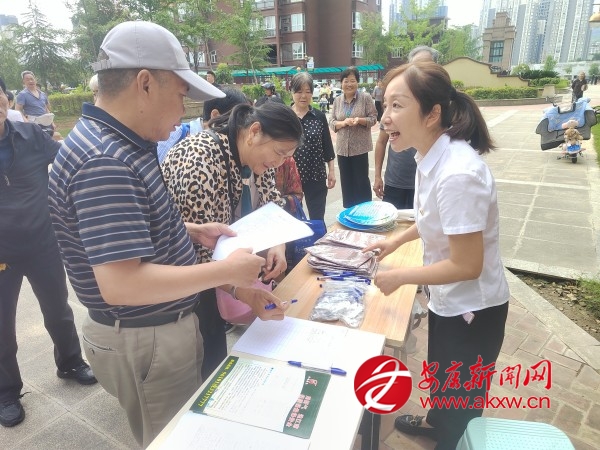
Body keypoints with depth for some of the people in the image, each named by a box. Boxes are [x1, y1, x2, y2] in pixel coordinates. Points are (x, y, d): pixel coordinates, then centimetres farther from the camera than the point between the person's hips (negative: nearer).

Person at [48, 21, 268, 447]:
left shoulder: (120, 144, 4)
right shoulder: (104, 161, -28)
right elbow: (120, 285, -34)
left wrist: (194, 231, 5)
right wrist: (226, 271, -26)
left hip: (161, 326, 9)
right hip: (146, 339, -9)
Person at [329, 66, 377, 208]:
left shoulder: (365, 98, -3)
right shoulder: (337, 101, 8)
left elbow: (373, 118, -3)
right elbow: (331, 122, 6)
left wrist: (360, 120, -21)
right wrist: (344, 122, -14)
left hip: (360, 147, -4)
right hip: (342, 148, 4)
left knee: (362, 180, 1)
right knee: (346, 181, 11)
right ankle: (349, 210, 23)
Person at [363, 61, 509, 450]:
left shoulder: (457, 174, -34)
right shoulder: (434, 156, -5)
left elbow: (467, 265, -28)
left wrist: (399, 277, -18)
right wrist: (398, 239, 6)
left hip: (472, 309, -9)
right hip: (450, 300, 9)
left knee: (460, 398, 18)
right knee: (442, 376, 33)